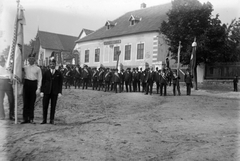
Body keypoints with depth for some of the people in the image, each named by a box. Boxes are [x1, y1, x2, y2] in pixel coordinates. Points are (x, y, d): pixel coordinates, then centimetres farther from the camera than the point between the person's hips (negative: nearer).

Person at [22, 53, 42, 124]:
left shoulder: (38, 69, 6)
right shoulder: (25, 67, 12)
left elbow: (39, 79, 3)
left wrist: (38, 88, -5)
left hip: (34, 84, -2)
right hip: (26, 83, 2)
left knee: (32, 102, 1)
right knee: (25, 102, 0)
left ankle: (31, 118, 7)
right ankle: (25, 118, 5)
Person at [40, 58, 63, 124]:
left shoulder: (59, 73, 6)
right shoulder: (46, 73, 8)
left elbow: (60, 83, 4)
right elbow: (43, 82, 7)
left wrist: (60, 92, -3)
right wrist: (42, 91, -1)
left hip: (55, 92, -1)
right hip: (46, 92, 1)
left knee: (53, 106, 3)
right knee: (45, 106, 0)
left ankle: (52, 120, 11)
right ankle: (44, 120, 9)